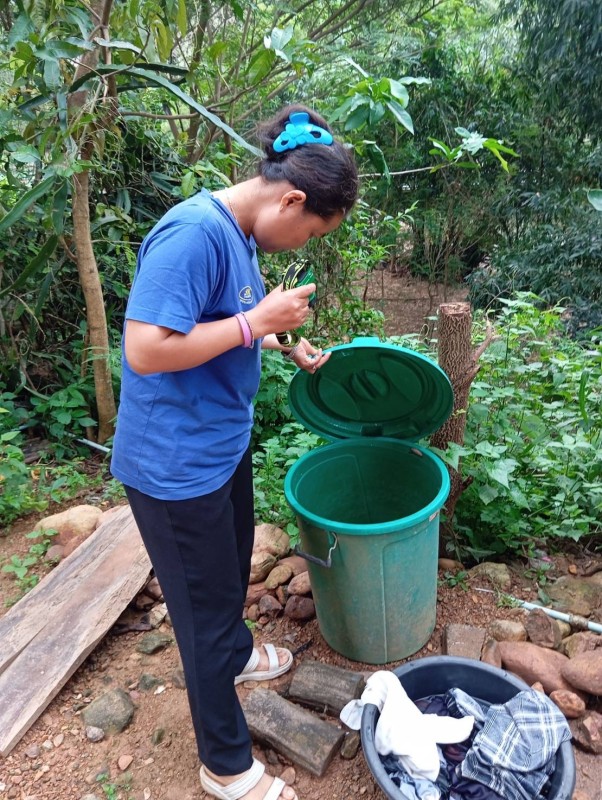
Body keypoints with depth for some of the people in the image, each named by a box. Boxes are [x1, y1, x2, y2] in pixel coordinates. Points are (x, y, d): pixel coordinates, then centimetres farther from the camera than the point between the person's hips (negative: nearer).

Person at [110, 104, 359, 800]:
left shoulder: (239, 232, 5)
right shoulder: (193, 233, -26)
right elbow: (146, 350, -31)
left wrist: (286, 345, 4)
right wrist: (257, 321, -24)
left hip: (223, 443, 9)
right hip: (177, 465, -9)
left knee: (232, 567, 29)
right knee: (206, 604, 9)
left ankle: (235, 653, 60)